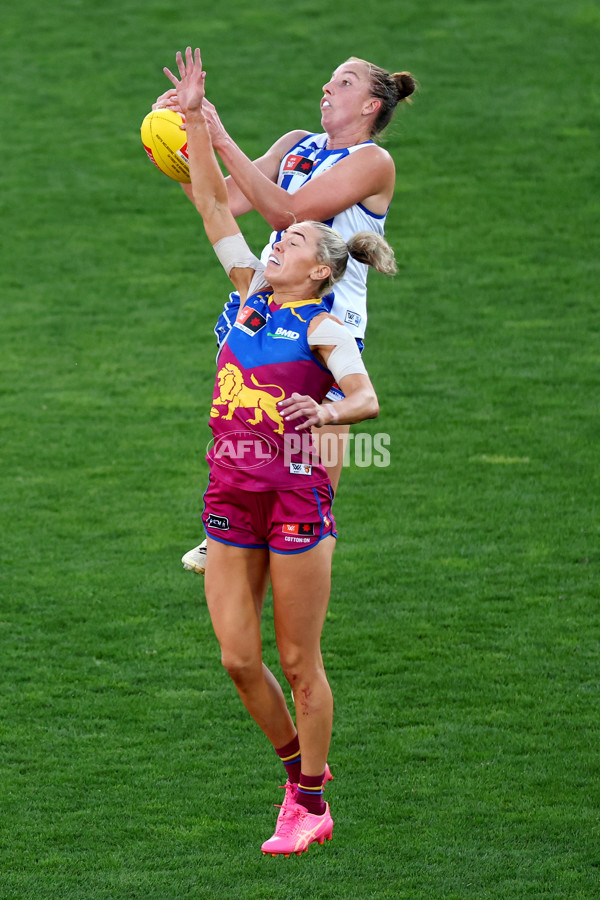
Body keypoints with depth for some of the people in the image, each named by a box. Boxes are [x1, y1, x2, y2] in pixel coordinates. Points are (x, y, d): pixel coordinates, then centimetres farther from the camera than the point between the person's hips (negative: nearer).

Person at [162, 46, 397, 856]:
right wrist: (195, 118, 9)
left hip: (297, 499, -6)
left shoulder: (323, 327, -5)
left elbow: (367, 398, -18)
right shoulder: (252, 295, 10)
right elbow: (216, 205, 11)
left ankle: (311, 806, 11)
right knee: (238, 659, 4)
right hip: (230, 499, 6)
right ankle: (300, 767, 25)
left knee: (299, 663, 1)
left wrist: (328, 410, -39)